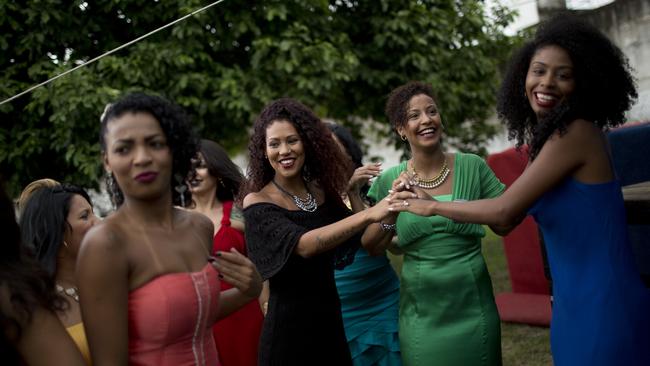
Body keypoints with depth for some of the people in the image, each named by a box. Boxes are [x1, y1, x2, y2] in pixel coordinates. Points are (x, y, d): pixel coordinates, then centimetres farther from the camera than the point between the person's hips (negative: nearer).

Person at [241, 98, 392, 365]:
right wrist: (370, 214, -32)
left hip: (331, 317, 5)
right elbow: (302, 245, -26)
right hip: (288, 325, -5)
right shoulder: (257, 201, -11)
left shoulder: (322, 192, 3)